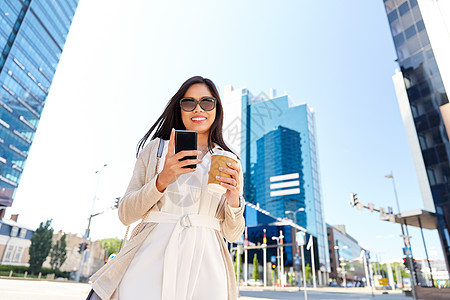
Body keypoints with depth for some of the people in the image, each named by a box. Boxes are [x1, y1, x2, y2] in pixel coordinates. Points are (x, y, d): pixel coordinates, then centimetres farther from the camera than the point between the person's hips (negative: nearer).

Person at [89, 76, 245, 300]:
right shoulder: (155, 148, 7)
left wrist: (234, 202, -13)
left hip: (204, 266, 1)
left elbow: (232, 233, 8)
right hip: (151, 259, 0)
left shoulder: (230, 162, 9)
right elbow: (125, 214, 2)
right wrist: (162, 180, -15)